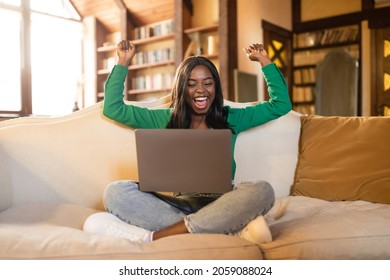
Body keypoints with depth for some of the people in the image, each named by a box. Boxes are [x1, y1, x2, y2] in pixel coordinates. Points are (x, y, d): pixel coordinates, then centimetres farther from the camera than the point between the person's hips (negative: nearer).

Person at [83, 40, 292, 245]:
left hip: (221, 205, 0)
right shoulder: (165, 120, 16)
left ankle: (153, 237, -34)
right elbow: (112, 108, 17)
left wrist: (264, 60, 15)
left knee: (261, 190, -33)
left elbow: (281, 104, 17)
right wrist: (123, 62, 14)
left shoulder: (230, 119, 15)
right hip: (180, 204, 1)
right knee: (116, 192, -25)